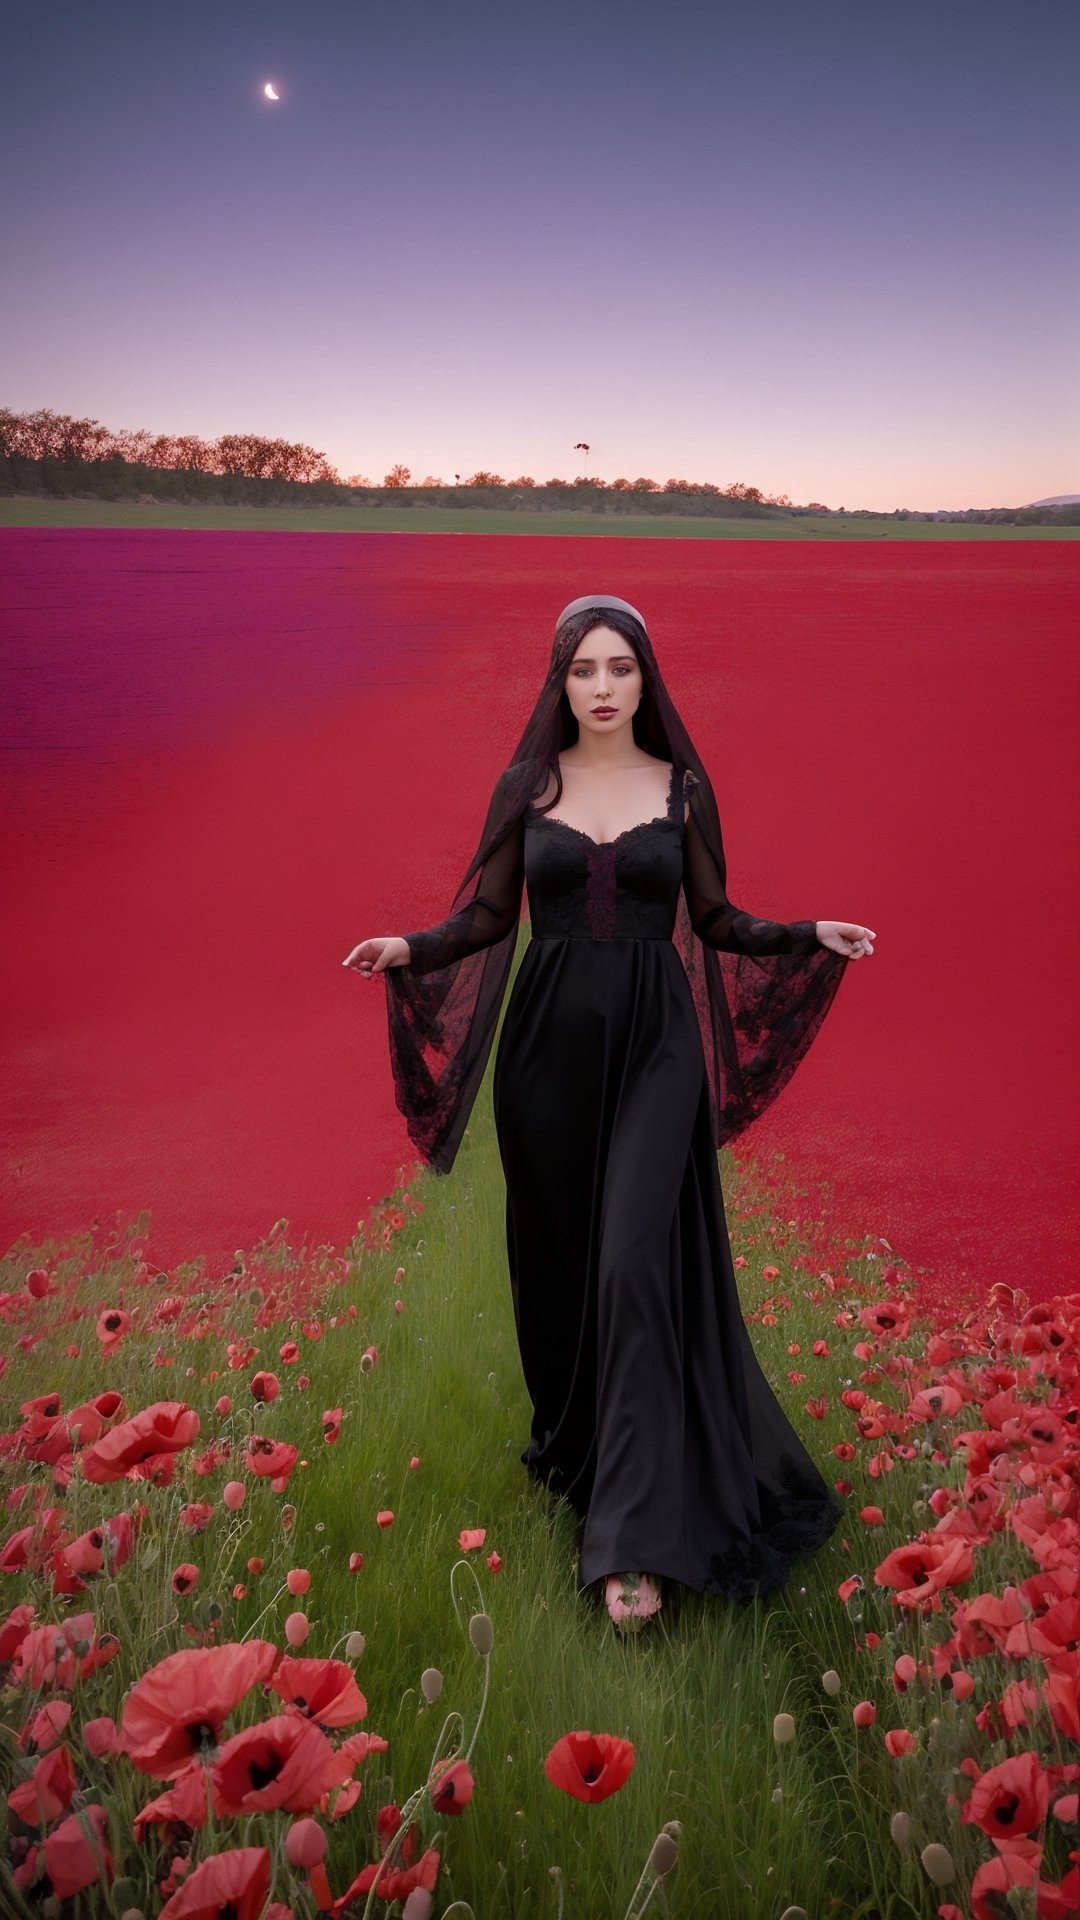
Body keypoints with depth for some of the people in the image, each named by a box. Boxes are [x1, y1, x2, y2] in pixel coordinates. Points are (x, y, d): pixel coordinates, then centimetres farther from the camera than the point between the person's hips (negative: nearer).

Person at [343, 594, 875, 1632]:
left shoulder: (683, 788, 4)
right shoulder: (526, 785, 5)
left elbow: (717, 921, 9)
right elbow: (489, 917, 7)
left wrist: (812, 936, -4)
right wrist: (409, 948, -10)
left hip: (655, 1047, -2)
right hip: (551, 1042, 2)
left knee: (635, 1262, -10)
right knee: (557, 1259, 10)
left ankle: (634, 1539, -5)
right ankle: (569, 1441, 35)